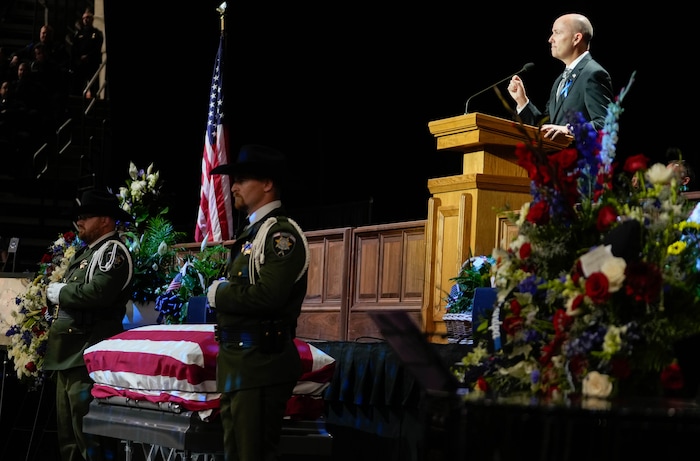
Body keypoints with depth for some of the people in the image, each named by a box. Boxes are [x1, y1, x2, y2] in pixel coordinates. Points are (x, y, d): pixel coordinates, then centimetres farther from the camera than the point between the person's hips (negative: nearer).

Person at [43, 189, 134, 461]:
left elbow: (98, 293, -23)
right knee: (68, 436, 13)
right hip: (68, 356, 10)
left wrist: (59, 292, -9)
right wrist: (55, 294, 4)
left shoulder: (113, 251, -7)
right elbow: (59, 295, 26)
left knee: (89, 433, -12)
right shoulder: (84, 253, 22)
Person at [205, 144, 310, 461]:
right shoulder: (254, 232, 18)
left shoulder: (281, 232, -12)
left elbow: (268, 296, -24)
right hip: (241, 362, 10)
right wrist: (222, 293, 0)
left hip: (261, 364, -10)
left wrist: (218, 293, -10)